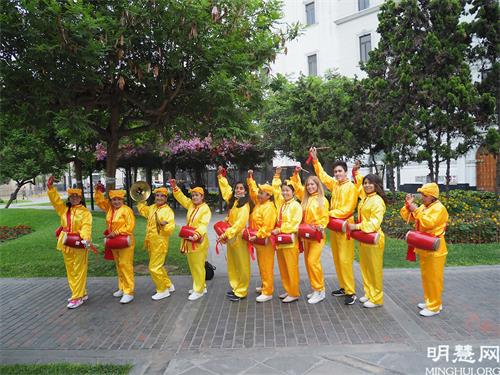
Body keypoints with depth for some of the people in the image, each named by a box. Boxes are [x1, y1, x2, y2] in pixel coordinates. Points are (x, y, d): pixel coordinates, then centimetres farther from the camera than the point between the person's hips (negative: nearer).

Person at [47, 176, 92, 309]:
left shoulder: (85, 212, -6)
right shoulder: (64, 209, 12)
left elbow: (86, 226, -18)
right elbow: (55, 199, 1)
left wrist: (85, 238, -35)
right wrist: (50, 187, -12)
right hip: (66, 244, 7)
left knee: (79, 271, -3)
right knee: (70, 271, 14)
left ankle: (77, 298, 2)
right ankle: (81, 293, 25)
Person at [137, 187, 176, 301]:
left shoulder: (168, 211, -16)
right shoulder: (152, 207, 8)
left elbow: (170, 228, -25)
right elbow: (143, 210, 31)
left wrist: (164, 225, -43)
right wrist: (140, 201, 22)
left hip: (160, 244, -8)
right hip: (151, 243, 8)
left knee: (154, 268, -5)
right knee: (158, 266, 20)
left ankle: (163, 291, 12)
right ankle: (169, 285, 37)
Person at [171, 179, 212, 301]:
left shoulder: (206, 209, -13)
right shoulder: (191, 205, 10)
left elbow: (203, 224, -24)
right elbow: (181, 197, 13)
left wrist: (197, 234, -40)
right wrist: (174, 187, -1)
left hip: (198, 241, -8)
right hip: (188, 241, 8)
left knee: (198, 266, 0)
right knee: (192, 265, 16)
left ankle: (199, 290, 10)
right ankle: (200, 286, 30)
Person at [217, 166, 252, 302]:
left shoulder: (244, 205, -14)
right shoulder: (232, 201, 9)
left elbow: (240, 223, -24)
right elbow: (226, 189, 28)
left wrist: (227, 233, -28)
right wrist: (221, 176, 28)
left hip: (239, 237, -8)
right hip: (230, 236, 8)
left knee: (241, 265, 1)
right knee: (232, 265, 15)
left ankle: (241, 292, 10)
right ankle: (236, 287, 27)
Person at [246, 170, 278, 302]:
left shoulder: (269, 207, -19)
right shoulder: (259, 202, 9)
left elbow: (267, 227, -25)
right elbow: (253, 190, 24)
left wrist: (257, 236, -27)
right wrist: (250, 179, 18)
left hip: (265, 241, -10)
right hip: (259, 240, 10)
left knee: (266, 267, -3)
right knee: (261, 265, 19)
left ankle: (268, 293, 4)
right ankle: (265, 286, 34)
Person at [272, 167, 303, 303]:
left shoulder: (296, 206, -9)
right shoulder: (281, 203, 11)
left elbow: (294, 224, -17)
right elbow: (275, 190, 22)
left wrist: (280, 230, -18)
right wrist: (277, 176, 16)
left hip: (290, 241, -7)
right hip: (280, 240, 7)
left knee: (291, 268, 0)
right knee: (282, 268, 13)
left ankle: (294, 293, 11)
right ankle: (288, 290, 26)